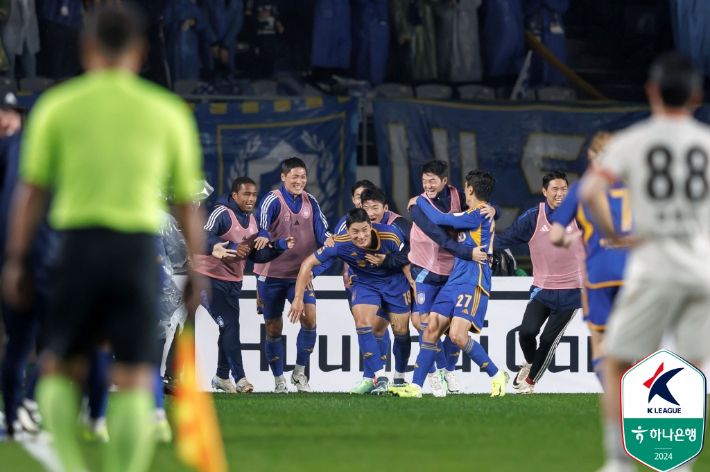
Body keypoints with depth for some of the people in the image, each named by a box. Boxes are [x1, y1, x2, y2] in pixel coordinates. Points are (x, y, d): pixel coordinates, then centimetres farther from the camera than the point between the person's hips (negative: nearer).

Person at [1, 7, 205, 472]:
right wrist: (196, 271, 16)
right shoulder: (167, 111, 8)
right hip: (138, 247, 0)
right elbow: (187, 202, 9)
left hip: (78, 242, 0)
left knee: (62, 366, 15)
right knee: (135, 381, -1)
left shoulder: (58, 106, 5)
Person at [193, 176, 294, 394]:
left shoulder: (251, 221, 10)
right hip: (210, 278, -8)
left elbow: (257, 255, 15)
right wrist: (231, 248, -39)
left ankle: (222, 377, 23)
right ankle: (240, 378, -14)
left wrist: (280, 246, 1)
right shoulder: (222, 213, -16)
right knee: (230, 326, -13)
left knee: (230, 328, 11)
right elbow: (203, 239, -29)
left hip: (233, 281, 8)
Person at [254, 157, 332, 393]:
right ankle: (279, 380, 19)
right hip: (272, 274, -3)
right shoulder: (272, 200, -11)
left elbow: (321, 230, 0)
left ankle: (299, 373, 2)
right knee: (273, 329, 3)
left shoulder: (310, 202, 4)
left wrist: (328, 239, -25)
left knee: (309, 319, -14)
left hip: (301, 274, 3)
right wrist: (263, 236, -52)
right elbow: (262, 222, -29)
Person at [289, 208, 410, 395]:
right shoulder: (340, 244, -28)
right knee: (362, 322, -21)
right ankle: (380, 377, -14)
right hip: (364, 283, 0)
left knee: (401, 330, 1)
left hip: (394, 281, 0)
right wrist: (298, 298, -22)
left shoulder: (391, 236, -30)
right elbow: (308, 264, -20)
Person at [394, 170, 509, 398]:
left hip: (472, 284, -10)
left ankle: (497, 376, -4)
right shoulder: (474, 214, 18)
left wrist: (421, 200, 5)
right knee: (431, 329, 0)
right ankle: (416, 386, -1)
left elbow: (439, 219, -11)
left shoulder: (480, 214, -11)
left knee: (457, 334, -21)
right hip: (455, 282, 10)